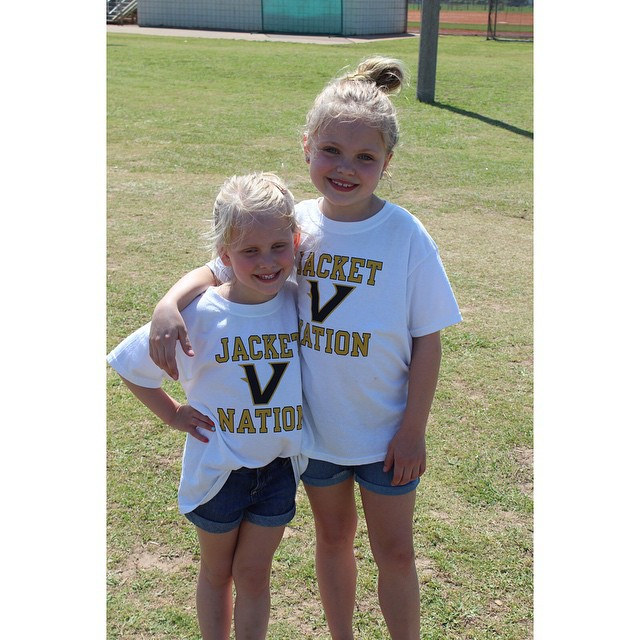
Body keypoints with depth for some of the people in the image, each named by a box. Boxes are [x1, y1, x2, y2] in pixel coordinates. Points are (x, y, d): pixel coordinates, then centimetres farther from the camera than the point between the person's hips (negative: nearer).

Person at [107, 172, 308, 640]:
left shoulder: (301, 302, -13)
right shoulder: (200, 314, -20)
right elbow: (131, 365, -5)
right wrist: (172, 414, -4)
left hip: (280, 465, 2)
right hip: (218, 469, -1)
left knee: (253, 574, 16)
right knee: (217, 572, 19)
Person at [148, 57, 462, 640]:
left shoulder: (405, 236, -17)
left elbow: (427, 340, -11)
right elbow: (220, 269, 0)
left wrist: (413, 431, -10)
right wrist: (171, 301, -21)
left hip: (385, 432, -2)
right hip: (314, 423, 3)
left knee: (396, 552, 13)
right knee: (333, 538, 23)